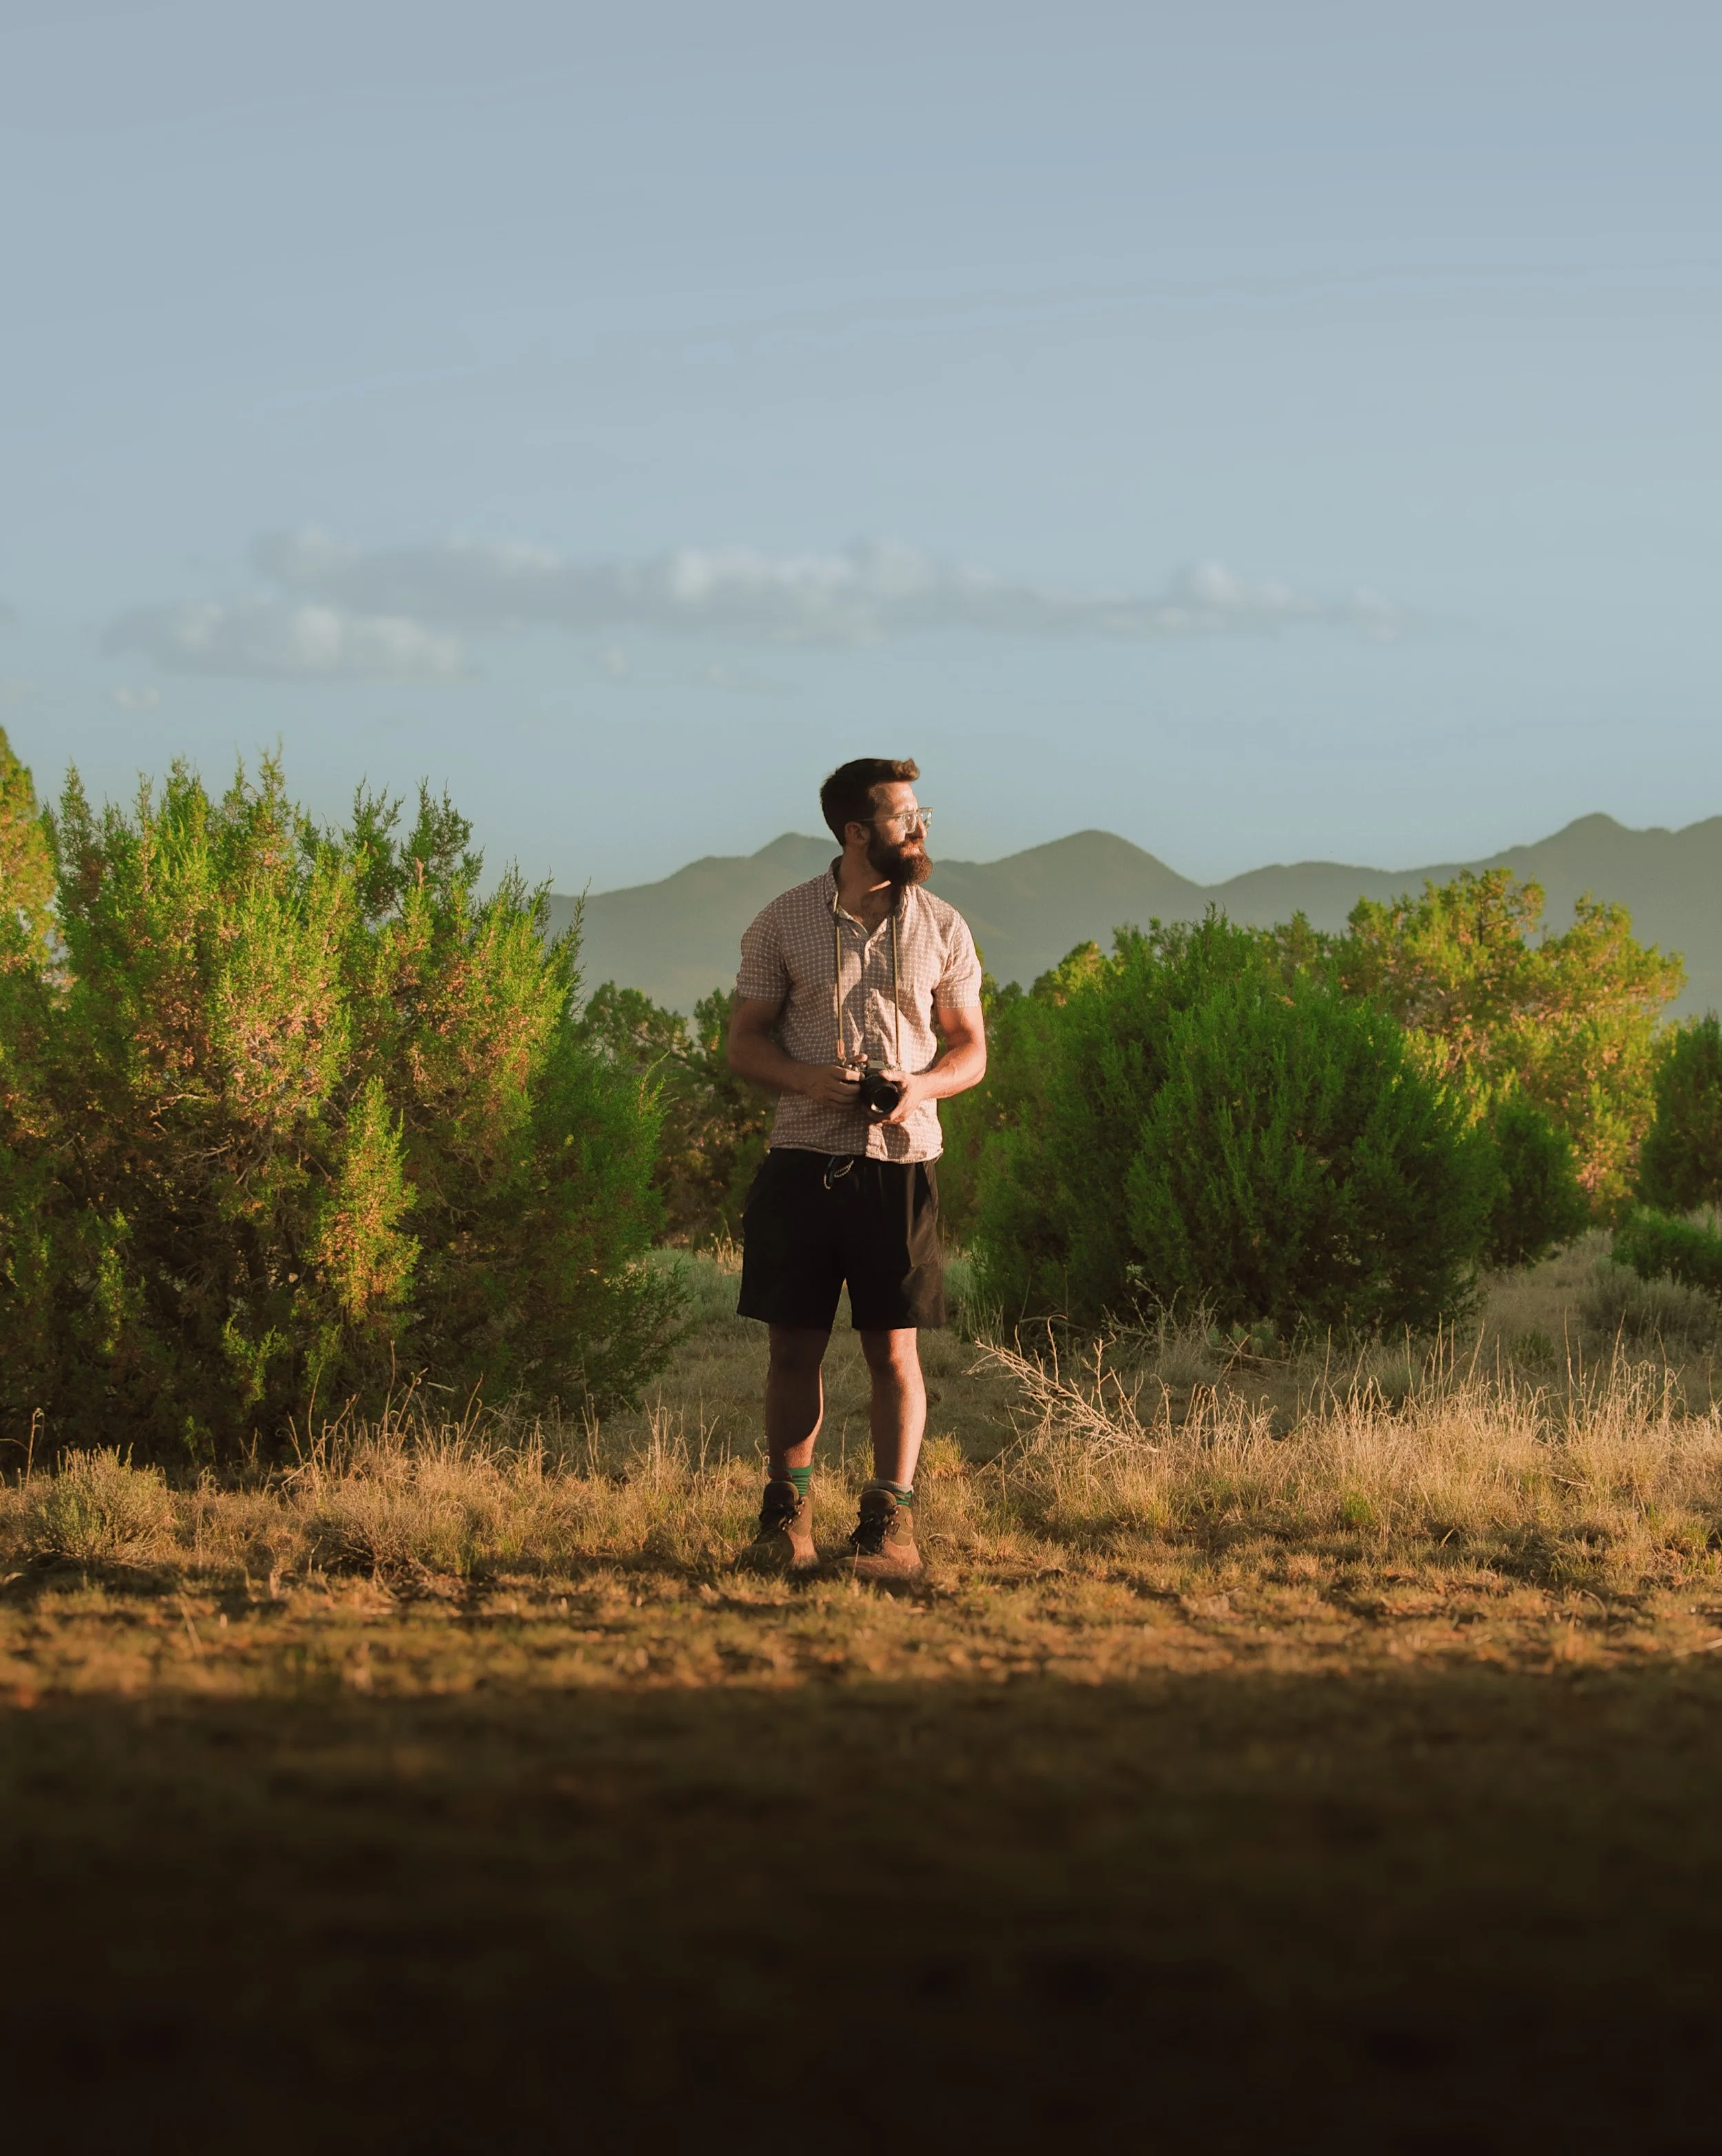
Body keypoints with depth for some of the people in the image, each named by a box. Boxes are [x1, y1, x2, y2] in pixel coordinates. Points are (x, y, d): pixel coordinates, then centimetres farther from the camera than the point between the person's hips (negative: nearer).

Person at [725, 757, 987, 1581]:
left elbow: (970, 1048, 11)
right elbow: (744, 1042, 6)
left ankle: (891, 1523, 4)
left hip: (899, 1162, 0)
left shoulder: (941, 928, 6)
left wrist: (920, 1086, -11)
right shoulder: (784, 923, 3)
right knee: (795, 1347, 4)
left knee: (894, 1351, 0)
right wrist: (807, 1079, -13)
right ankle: (785, 1517, 13)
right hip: (804, 1158, 0)